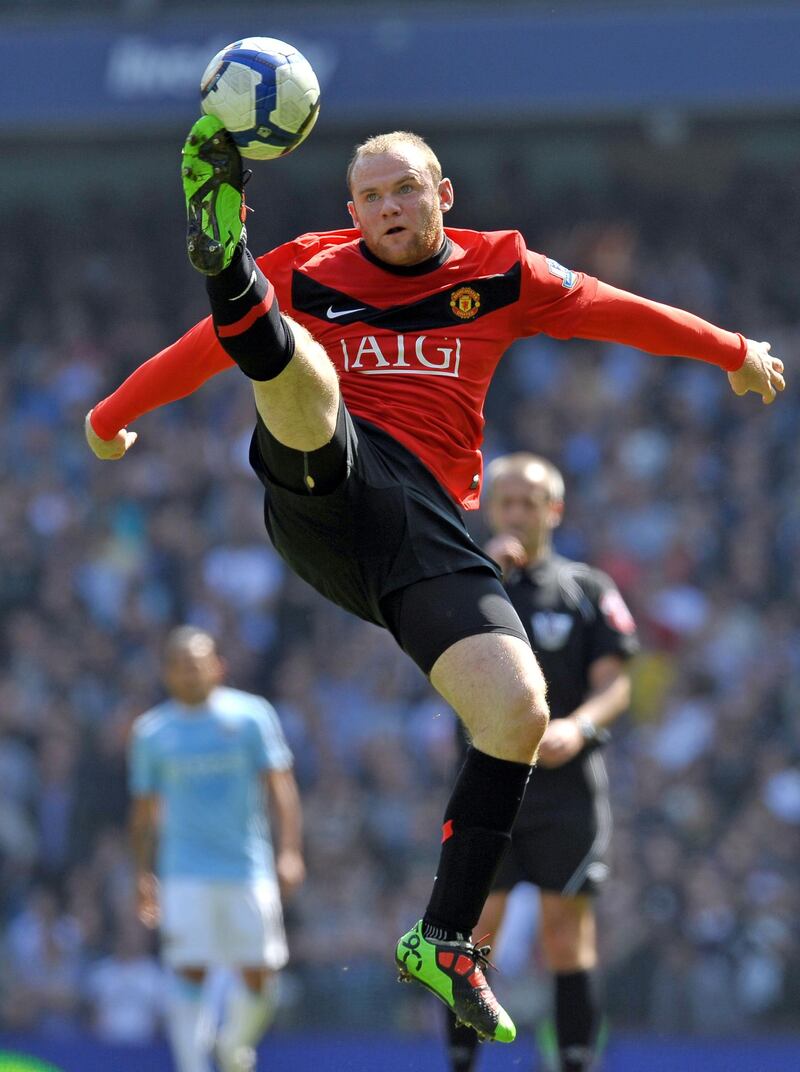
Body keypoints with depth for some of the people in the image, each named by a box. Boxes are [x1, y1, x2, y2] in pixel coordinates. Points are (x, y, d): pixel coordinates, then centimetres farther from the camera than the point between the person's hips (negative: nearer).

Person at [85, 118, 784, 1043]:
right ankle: (225, 260, -69)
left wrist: (733, 352, 35)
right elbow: (198, 352, 27)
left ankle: (444, 940, -8)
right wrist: (110, 417, 37)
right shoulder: (307, 272, 15)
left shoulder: (500, 273, 17)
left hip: (424, 515, 2)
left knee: (519, 710, -17)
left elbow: (617, 312, 28)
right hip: (320, 475, -1)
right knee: (297, 365, -34)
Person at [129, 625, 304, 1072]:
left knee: (259, 978, 0)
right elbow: (145, 808, 13)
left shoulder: (251, 714, 2)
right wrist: (144, 874, 6)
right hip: (185, 873, 0)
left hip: (249, 867, 0)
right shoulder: (151, 730, 7)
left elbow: (281, 787, -1)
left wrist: (290, 851, -12)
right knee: (189, 976, -13)